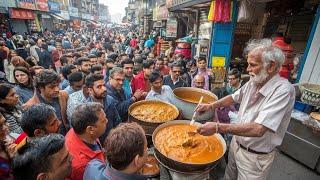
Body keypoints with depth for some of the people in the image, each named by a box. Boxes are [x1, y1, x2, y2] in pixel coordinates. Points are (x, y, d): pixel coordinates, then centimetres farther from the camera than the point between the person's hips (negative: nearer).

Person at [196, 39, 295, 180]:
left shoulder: (283, 90, -28)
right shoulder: (253, 82, -5)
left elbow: (258, 129, -36)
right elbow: (233, 97, 11)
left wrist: (217, 127, -35)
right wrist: (210, 106, 0)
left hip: (255, 157, -6)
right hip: (236, 144, 6)